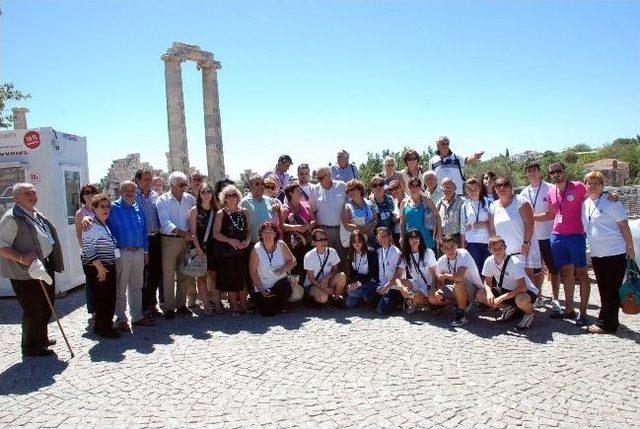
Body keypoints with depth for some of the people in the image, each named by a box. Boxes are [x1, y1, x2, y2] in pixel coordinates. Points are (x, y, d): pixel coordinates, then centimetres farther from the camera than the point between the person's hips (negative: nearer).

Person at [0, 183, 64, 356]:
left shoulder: (37, 215, 13)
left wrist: (53, 262, 18)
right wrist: (22, 258, -33)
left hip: (44, 268, 9)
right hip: (26, 273, -9)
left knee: (47, 306, 19)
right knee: (33, 310, -1)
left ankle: (41, 338, 36)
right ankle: (31, 347, 15)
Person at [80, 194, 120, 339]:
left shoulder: (106, 225, 14)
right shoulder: (91, 226, -13)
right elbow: (88, 249, -20)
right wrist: (100, 266, -22)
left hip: (109, 267, 9)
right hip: (97, 268, -9)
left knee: (110, 298, 13)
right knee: (102, 298, -2)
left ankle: (104, 325, 25)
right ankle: (103, 328, 9)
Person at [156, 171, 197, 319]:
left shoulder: (190, 199, 9)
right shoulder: (163, 200, -2)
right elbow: (165, 222, -12)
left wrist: (190, 235, -5)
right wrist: (181, 232, -24)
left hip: (186, 240, 4)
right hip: (169, 240, -4)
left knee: (185, 274, 9)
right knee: (169, 275, 0)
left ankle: (181, 304, 21)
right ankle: (169, 307, 7)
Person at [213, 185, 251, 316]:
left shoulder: (243, 211, 9)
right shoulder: (221, 214, -2)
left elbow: (248, 230, 13)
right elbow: (216, 233, -7)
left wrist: (248, 240, -6)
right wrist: (230, 240, -17)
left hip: (243, 250, 3)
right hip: (227, 252, -3)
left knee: (244, 279, 5)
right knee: (231, 280, 2)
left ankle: (243, 304, 20)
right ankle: (234, 306, 14)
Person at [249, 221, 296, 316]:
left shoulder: (281, 245, -6)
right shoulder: (256, 250, -11)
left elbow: (292, 260, -1)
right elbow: (253, 272, -7)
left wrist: (283, 269, -22)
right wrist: (261, 290, -13)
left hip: (280, 283, 1)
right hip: (263, 287, -1)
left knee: (286, 286, -33)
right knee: (268, 312, -12)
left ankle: (279, 307, 2)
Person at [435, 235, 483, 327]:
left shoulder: (463, 254, -25)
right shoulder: (441, 261, -6)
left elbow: (459, 277, -37)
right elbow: (440, 281, 3)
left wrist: (445, 275, -18)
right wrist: (439, 292, -20)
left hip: (474, 288, -7)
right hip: (457, 289, 7)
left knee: (458, 284, -37)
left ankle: (463, 315, -15)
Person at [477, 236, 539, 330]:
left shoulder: (514, 262, -28)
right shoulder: (489, 261, -12)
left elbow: (522, 287, -32)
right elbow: (487, 282, 0)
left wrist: (501, 298, -36)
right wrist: (489, 292, -24)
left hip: (527, 291, -6)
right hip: (506, 290, 6)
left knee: (520, 300, -41)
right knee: (480, 295, -12)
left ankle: (530, 313, -3)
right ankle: (509, 309, 9)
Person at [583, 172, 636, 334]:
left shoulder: (610, 201, -8)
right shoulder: (585, 203, 10)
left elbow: (624, 225, -8)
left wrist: (630, 248, -9)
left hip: (615, 253, -7)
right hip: (596, 254, 7)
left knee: (611, 290, -1)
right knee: (604, 290, 13)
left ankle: (605, 324, 4)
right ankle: (610, 322, 23)